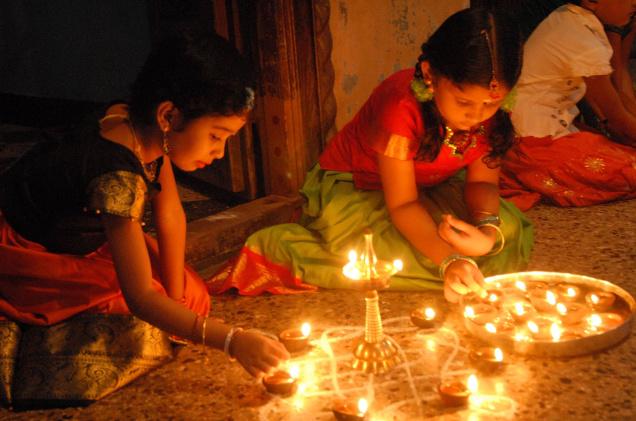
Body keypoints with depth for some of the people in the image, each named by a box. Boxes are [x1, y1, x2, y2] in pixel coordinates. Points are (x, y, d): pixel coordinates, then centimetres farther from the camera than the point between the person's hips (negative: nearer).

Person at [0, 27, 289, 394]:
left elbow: (171, 218, -7)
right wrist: (231, 340, -46)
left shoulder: (145, 127, -16)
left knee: (194, 297, 0)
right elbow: (140, 297, -41)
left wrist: (176, 297, -8)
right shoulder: (118, 174, -40)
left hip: (80, 237, 7)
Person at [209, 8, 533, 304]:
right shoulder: (400, 105, -34)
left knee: (510, 230, -14)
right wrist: (449, 261, -45)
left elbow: (482, 182, -9)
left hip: (431, 190, 7)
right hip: (350, 191, -7)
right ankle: (278, 250, -16)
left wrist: (488, 229, -31)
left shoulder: (488, 103, -16)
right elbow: (402, 205, -31)